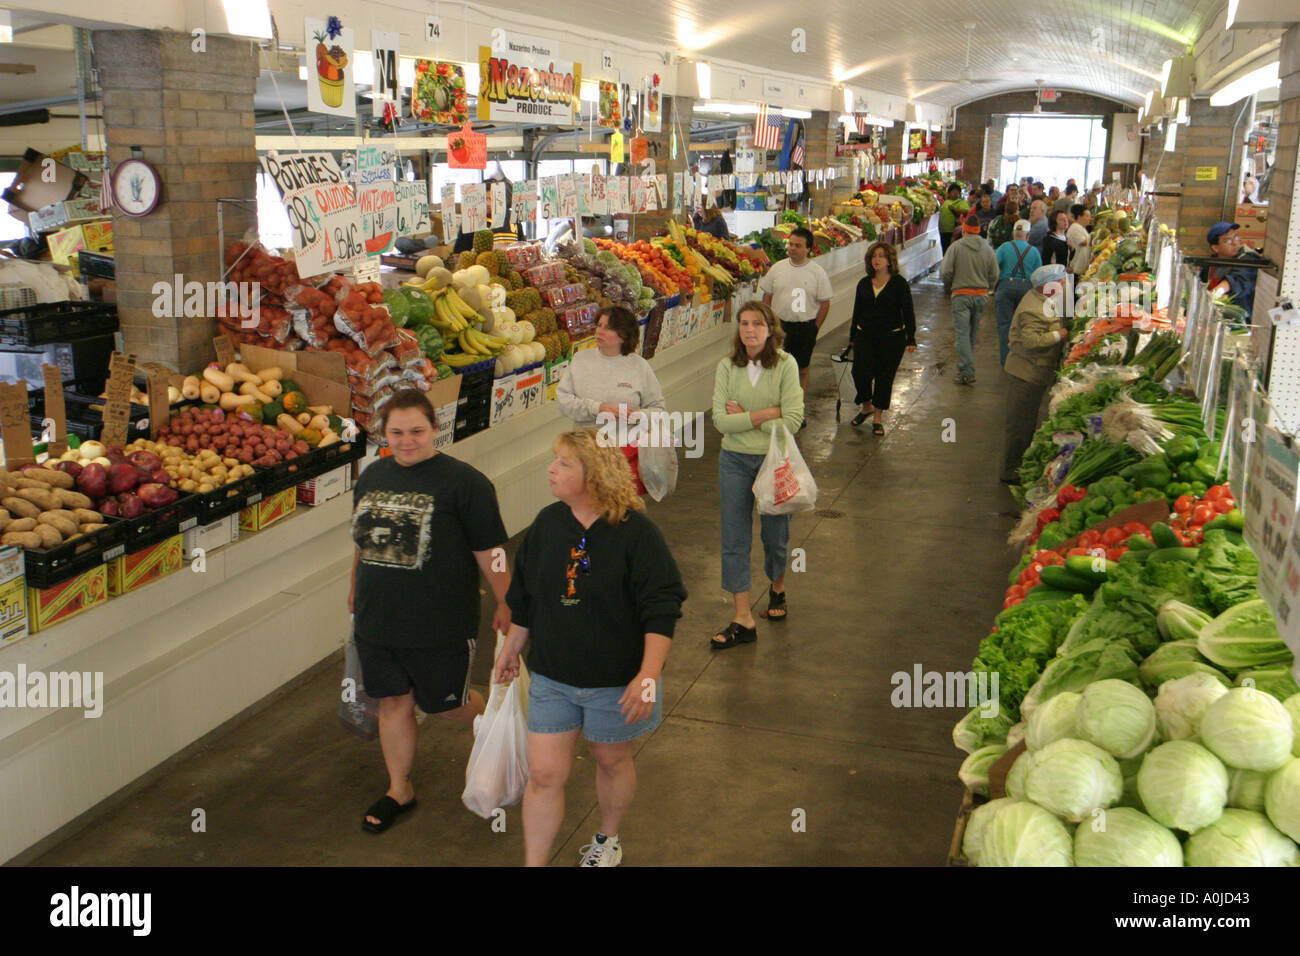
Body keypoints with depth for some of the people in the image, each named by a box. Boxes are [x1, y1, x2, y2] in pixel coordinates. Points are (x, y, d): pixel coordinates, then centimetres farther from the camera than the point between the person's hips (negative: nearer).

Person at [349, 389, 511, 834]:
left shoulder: (464, 481, -14)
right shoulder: (372, 477, 5)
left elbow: (489, 551, -12)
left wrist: (505, 604, -10)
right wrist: (356, 588, 27)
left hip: (441, 626, -5)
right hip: (376, 621, 5)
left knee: (447, 704, 11)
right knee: (393, 702, 16)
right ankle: (399, 790, 34)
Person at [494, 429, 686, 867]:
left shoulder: (635, 532, -18)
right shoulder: (546, 524, -3)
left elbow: (661, 610, -18)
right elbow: (523, 598, 11)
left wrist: (648, 675, -25)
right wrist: (510, 649, 19)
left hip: (616, 680, -3)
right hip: (551, 676, 3)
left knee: (612, 761, 19)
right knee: (543, 775, 2)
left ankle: (607, 839, 46)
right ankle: (533, 863, 19)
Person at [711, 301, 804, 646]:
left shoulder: (785, 364, -9)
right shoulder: (727, 367, -3)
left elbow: (791, 421, -16)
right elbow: (720, 420, -11)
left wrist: (744, 416, -14)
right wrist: (766, 414, -17)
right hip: (735, 461, 2)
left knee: (775, 533, 12)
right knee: (734, 539, 1)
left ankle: (777, 588, 43)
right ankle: (743, 620, 8)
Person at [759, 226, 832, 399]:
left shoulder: (817, 272, -5)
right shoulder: (777, 268, 2)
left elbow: (825, 303, -2)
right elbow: (767, 296, 9)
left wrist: (814, 329, -4)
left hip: (805, 328, -2)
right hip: (779, 325, 2)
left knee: (802, 369, 7)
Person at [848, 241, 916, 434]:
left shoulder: (899, 283, -3)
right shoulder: (864, 283, 8)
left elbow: (908, 313, -4)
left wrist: (910, 339, -9)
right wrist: (852, 337, 17)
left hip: (892, 338, -3)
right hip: (865, 336, 3)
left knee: (884, 377, 2)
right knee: (860, 373, -11)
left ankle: (877, 418, 15)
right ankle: (866, 406, 17)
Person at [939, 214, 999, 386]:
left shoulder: (956, 247, -8)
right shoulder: (988, 249, 3)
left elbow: (945, 271, -11)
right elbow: (994, 275, 6)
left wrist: (949, 285, 9)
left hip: (961, 295, -4)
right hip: (980, 295, 4)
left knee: (962, 333, -6)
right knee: (973, 333, 16)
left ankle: (967, 371, -14)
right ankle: (965, 365, 26)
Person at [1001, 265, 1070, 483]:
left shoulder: (1040, 299, 8)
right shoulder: (1033, 310, -24)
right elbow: (1031, 341, -32)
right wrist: (1059, 335, -21)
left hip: (1036, 373, 11)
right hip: (1026, 374, -11)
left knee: (1028, 422, 21)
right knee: (1020, 424, -1)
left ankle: (1023, 464, 34)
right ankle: (1011, 471, 9)